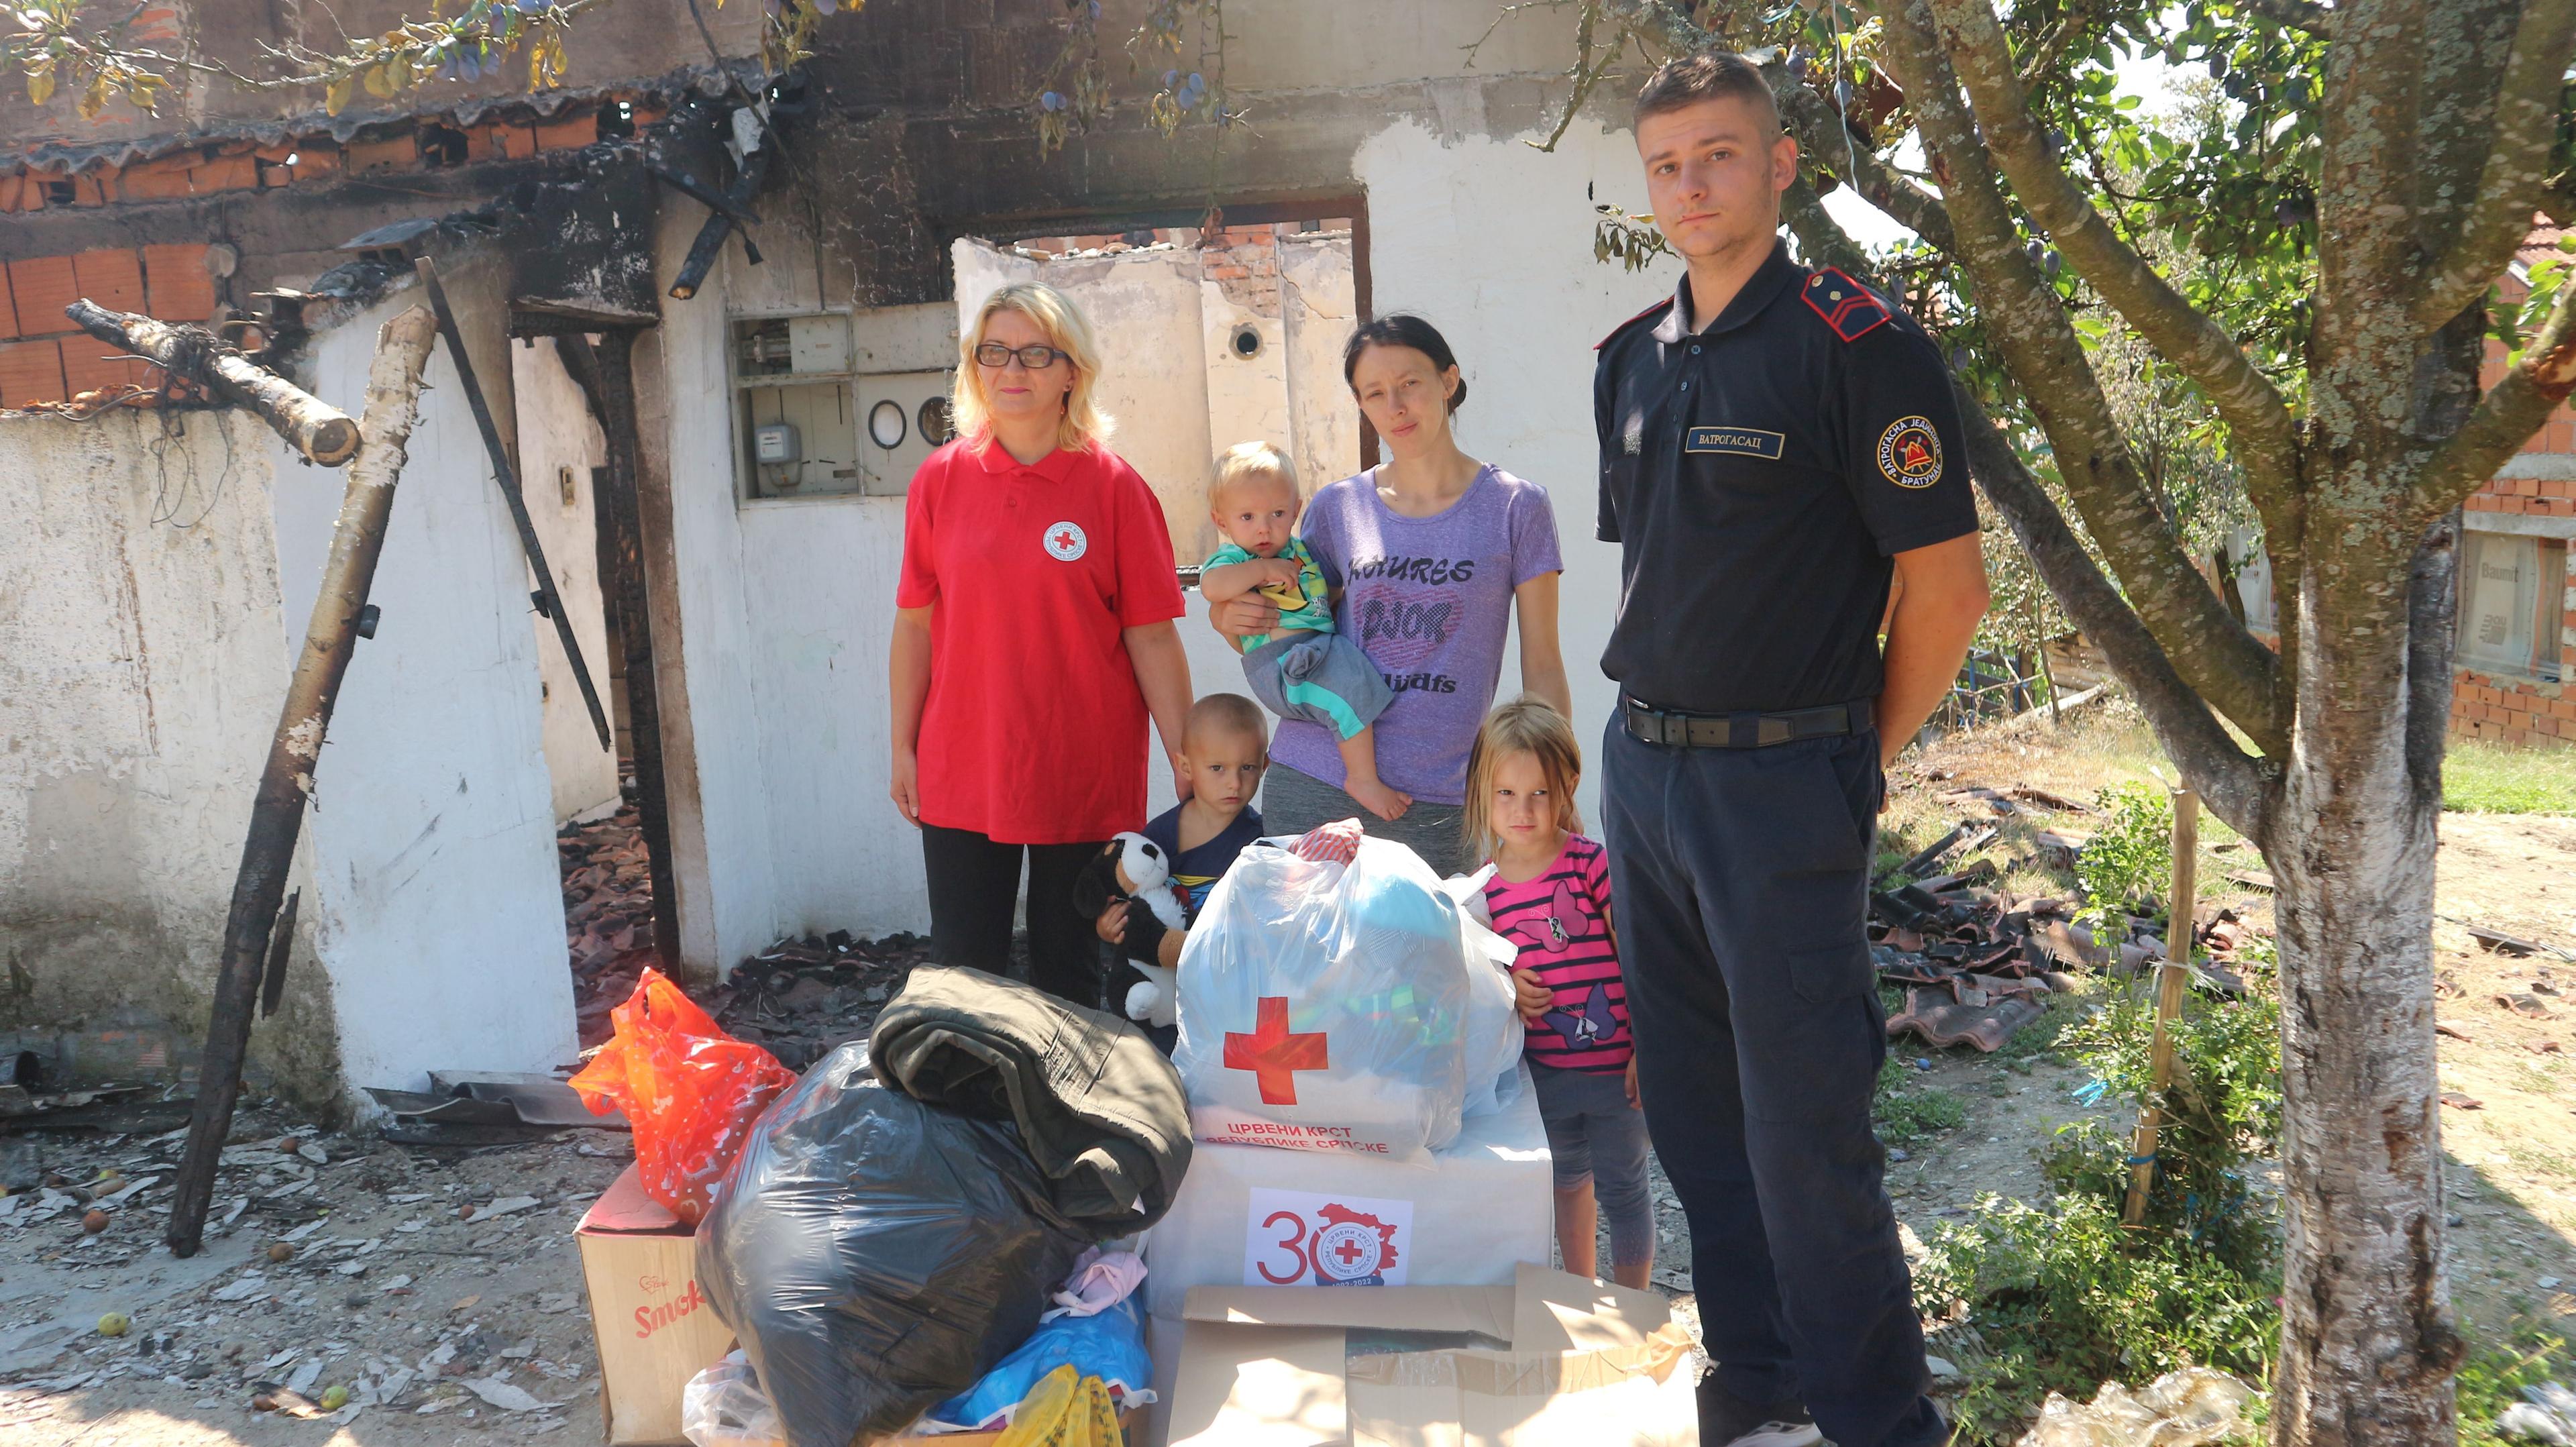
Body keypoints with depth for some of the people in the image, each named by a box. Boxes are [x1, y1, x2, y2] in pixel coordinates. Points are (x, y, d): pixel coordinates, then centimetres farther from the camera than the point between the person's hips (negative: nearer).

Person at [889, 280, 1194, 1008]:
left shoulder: (1113, 486, -5)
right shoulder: (941, 479, 2)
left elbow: (1152, 637, -4)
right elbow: (916, 623, 7)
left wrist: (1186, 759, -6)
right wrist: (903, 748, 6)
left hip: (1084, 775, -2)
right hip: (962, 773, 2)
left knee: (1068, 976, 12)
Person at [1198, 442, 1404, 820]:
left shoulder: (1301, 551, 23)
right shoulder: (1231, 559, 1)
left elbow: (1330, 597, 38)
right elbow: (1212, 586, -24)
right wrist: (1263, 569, -17)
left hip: (1325, 644, 9)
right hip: (1281, 663, -8)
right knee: (1351, 685, -26)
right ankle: (1363, 779, -16)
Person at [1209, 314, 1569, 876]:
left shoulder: (1516, 506, 1)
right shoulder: (1336, 506, 8)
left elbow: (1542, 666, 3)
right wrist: (1227, 615, -3)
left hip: (1434, 803, -2)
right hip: (1309, 786, 2)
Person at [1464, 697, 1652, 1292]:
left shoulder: (1594, 864, -14)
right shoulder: (1486, 885, -1)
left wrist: (1648, 1047, -13)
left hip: (1614, 1061, -5)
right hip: (1543, 1065, 5)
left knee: (1621, 1187, 8)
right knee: (1567, 1181, 23)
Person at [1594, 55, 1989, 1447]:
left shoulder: (1859, 342, -10)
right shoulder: (1632, 357, 11)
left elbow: (1946, 584, -11)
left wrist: (1856, 756, -4)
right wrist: (1655, 728, 13)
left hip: (1780, 783, -7)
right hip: (1641, 768, 7)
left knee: (1805, 1135, -1)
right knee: (1692, 1112, 15)